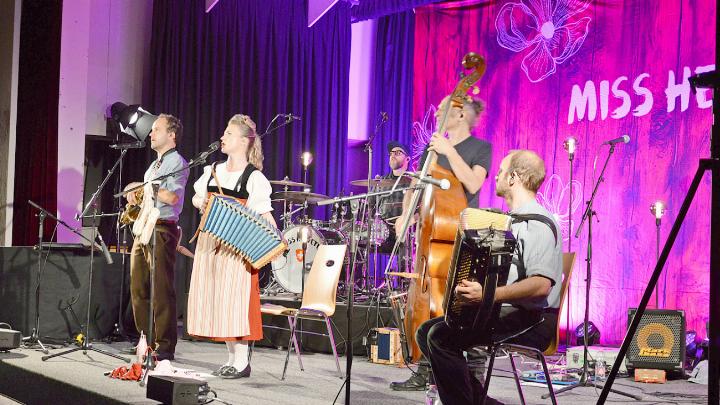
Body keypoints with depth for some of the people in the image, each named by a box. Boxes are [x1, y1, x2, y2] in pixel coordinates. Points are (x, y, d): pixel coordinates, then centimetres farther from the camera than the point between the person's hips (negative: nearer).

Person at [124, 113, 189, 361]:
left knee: (161, 291, -9)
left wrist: (141, 187, -12)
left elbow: (172, 197, -19)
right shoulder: (154, 166, 23)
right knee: (139, 289, 8)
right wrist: (135, 195, 9)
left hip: (162, 231, -9)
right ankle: (147, 342, 16)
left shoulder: (177, 163, -5)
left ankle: (165, 347, -6)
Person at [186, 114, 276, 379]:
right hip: (210, 241, 7)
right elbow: (196, 198, 25)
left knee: (235, 297, -9)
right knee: (214, 297, 7)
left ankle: (241, 361, -1)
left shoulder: (253, 177, -5)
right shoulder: (212, 171, 14)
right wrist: (203, 203, 1)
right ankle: (232, 357, 17)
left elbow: (264, 214, -9)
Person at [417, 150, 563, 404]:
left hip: (532, 324, -10)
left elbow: (541, 285, -30)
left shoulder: (538, 224, -16)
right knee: (426, 332, 6)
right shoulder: (512, 220, 17)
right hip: (505, 313, 11)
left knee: (441, 337, -23)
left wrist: (489, 295, -35)